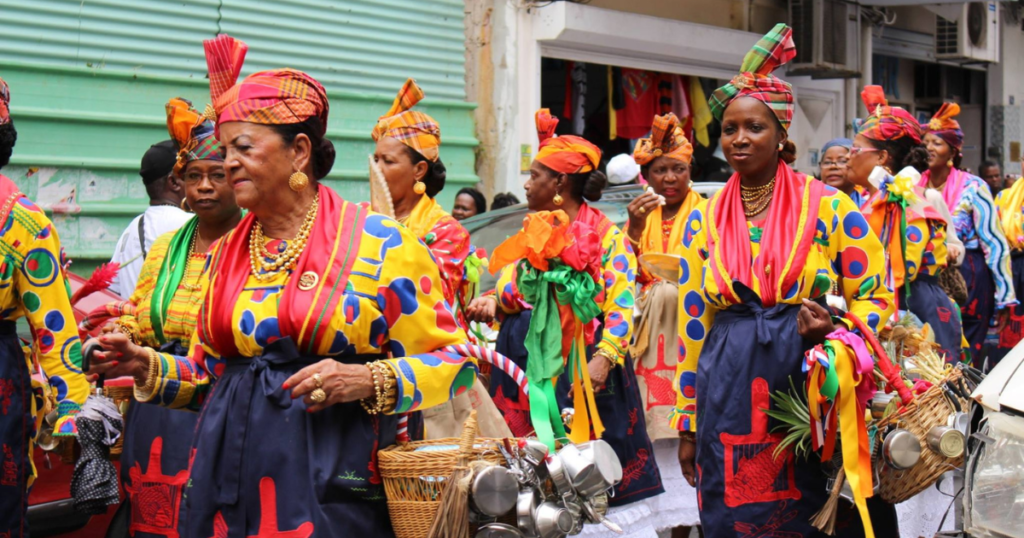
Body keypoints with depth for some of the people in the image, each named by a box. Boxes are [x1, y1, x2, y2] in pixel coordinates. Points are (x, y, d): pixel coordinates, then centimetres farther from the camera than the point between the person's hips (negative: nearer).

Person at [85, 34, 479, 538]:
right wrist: (150, 367, 3)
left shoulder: (378, 242, -5)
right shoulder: (225, 253, 12)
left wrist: (366, 380, -20)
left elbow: (453, 362, -5)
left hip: (330, 487, -5)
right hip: (226, 482, 5)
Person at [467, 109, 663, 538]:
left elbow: (621, 308, -13)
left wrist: (602, 360, -26)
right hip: (525, 362, 6)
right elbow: (511, 291, 18)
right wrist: (490, 302, -4)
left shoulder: (608, 237, -5)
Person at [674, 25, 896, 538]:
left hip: (807, 382, -2)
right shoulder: (707, 220, 8)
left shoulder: (828, 207, 0)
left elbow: (877, 296, 3)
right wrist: (687, 424, 10)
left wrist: (835, 332, -19)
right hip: (727, 395, 3)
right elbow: (693, 321, 11)